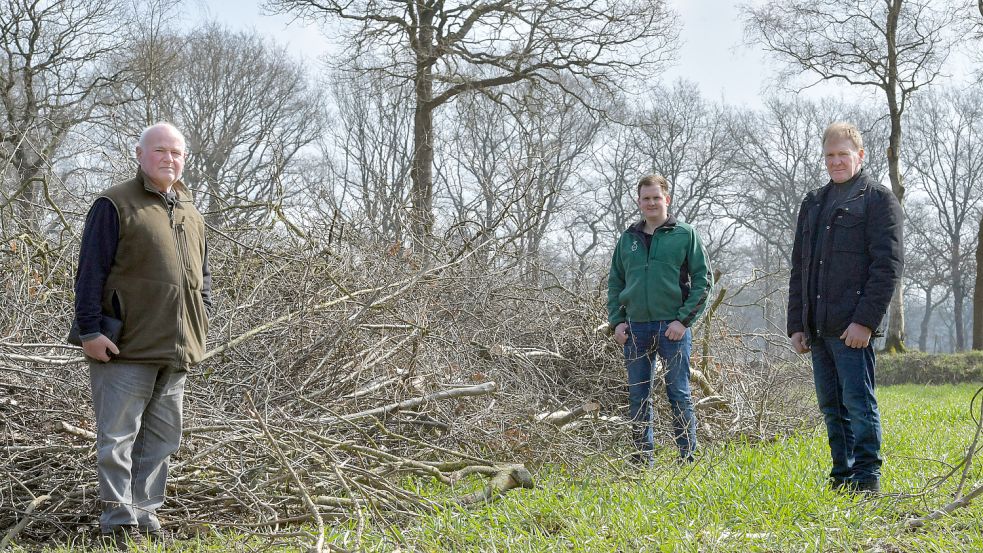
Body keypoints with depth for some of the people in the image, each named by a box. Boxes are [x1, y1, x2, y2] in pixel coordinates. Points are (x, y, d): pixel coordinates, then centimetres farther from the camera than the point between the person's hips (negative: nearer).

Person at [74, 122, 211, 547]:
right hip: (126, 349, -7)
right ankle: (118, 523, 4)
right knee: (118, 436, -2)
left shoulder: (191, 215, 17)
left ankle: (145, 515, 19)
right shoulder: (116, 204, -3)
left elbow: (203, 274, 26)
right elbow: (91, 271, -8)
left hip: (176, 349, 7)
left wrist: (200, 319, 13)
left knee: (161, 439, 11)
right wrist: (90, 330, -13)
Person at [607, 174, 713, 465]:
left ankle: (687, 458, 7)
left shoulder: (685, 235, 1)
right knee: (637, 397, 7)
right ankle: (643, 459, 15)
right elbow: (615, 283, 17)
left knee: (679, 395, 0)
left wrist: (684, 320, -11)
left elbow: (703, 279, -2)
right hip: (635, 329, 4)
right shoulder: (628, 238, 12)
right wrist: (617, 321, 5)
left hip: (673, 327, -4)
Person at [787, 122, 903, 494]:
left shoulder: (878, 200, 0)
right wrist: (796, 324, 12)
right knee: (830, 406, 10)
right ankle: (842, 475, 18)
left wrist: (865, 320, -17)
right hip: (817, 329, 7)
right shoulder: (813, 204, 20)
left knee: (858, 403, -5)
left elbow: (888, 265, -9)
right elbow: (799, 269, 21)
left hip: (852, 327, -7)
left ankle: (867, 477, 2)